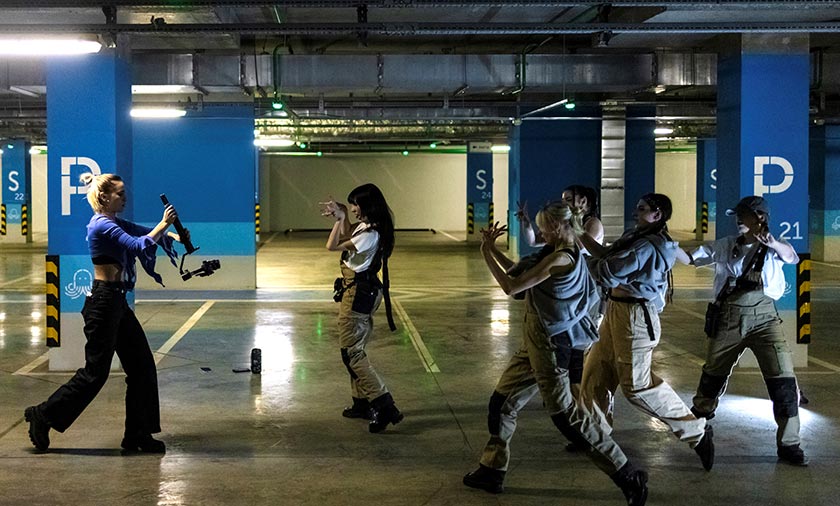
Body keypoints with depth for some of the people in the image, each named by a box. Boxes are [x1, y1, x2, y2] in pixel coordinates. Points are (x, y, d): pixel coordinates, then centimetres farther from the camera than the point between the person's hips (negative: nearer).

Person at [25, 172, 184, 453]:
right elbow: (138, 245, -26)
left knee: (142, 366, 7)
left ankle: (137, 434, 12)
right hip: (103, 301, -10)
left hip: (117, 303, 10)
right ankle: (43, 415, 11)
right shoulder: (102, 225, -16)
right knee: (95, 372, -3)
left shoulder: (114, 223, 15)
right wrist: (164, 223, -20)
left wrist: (171, 234, 0)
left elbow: (146, 232, 16)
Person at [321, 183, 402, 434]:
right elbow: (347, 240, 27)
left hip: (358, 293, -10)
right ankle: (362, 403, 25)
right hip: (363, 290, 10)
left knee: (351, 352, -7)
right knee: (355, 349, 18)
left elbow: (333, 245, -21)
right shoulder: (366, 227, 8)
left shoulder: (369, 234, -22)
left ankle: (385, 406, -11)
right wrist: (341, 218, 15)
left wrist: (340, 218, -10)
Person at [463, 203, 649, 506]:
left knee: (564, 413, -6)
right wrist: (493, 249, 13)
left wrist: (486, 253, -9)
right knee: (501, 403, 16)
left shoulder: (560, 259, -21)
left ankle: (627, 475, -1)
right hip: (536, 343, 10)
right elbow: (519, 273, 19)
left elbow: (511, 287, -20)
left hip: (548, 344, -10)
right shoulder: (570, 254, 9)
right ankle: (492, 471, 27)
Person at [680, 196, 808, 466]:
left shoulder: (773, 248, 0)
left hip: (764, 318, -2)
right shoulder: (725, 245, 6)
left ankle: (788, 445, -3)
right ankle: (699, 418, 44)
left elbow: (791, 256, -22)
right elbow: (690, 258, 9)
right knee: (714, 374, 16)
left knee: (783, 379, -11)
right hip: (728, 319, 2)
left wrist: (773, 242, -43)